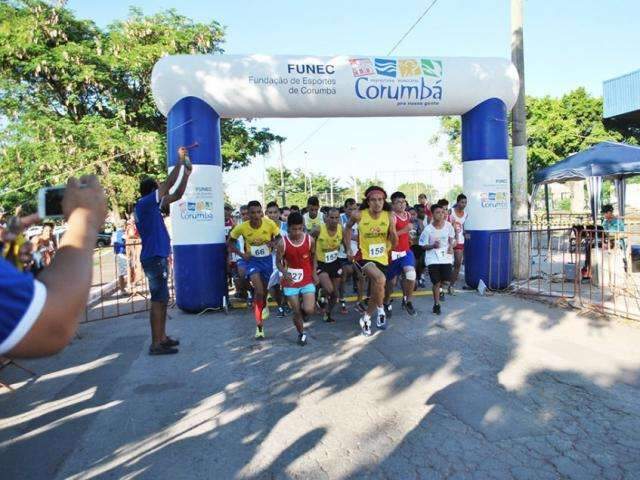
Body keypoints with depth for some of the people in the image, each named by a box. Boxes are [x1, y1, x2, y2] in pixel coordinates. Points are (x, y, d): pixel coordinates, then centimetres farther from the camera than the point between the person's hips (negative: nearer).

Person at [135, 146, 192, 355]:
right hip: (154, 259, -10)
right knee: (158, 300, -7)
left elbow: (177, 195, 19)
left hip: (158, 258, 10)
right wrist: (180, 161, -7)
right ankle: (156, 344, -1)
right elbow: (169, 184, -15)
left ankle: (162, 337, 22)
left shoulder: (151, 206, 15)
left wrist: (187, 173, 14)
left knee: (162, 299, 14)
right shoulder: (144, 203, -11)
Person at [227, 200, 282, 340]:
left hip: (267, 259, 2)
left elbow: (279, 237, 1)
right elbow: (230, 242, -2)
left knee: (264, 289, 19)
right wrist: (241, 254, -12)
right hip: (252, 260, -2)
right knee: (258, 291, -17)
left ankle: (264, 307, 55)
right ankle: (259, 326, -4)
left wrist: (273, 243, -20)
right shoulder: (242, 227, -19)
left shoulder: (270, 224, -18)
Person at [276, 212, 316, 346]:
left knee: (309, 310, -12)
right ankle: (301, 334, 30)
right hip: (290, 282, 0)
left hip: (307, 280, 0)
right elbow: (278, 262, -4)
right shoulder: (282, 243, -14)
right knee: (296, 311, 5)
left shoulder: (310, 240, -10)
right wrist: (284, 273, -22)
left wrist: (314, 273, 0)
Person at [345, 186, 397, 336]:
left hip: (382, 258, 4)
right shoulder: (359, 215, -13)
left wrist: (393, 232, -24)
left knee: (375, 294, 13)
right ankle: (380, 310, -7)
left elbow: (394, 243, -3)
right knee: (380, 279, -32)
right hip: (365, 257, -3)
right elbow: (348, 228, 9)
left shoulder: (388, 217, -8)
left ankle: (366, 318, 39)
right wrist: (348, 249, 4)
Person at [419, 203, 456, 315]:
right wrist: (433, 246, -23)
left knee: (445, 280, 4)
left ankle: (439, 289, 41)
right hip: (433, 258, -3)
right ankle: (436, 304, 15)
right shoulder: (428, 229, -12)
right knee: (436, 282, -2)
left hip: (446, 256, 3)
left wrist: (451, 246, -7)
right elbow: (423, 245, -5)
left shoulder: (448, 225, -5)